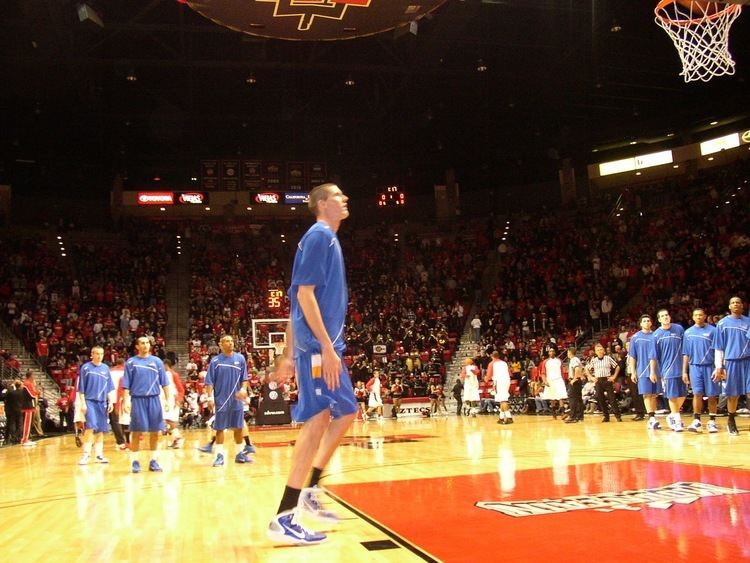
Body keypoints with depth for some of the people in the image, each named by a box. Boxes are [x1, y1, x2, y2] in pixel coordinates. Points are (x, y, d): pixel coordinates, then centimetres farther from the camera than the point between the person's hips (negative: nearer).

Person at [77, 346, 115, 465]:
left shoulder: (105, 368, 10)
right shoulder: (85, 368, -2)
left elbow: (110, 387, 13)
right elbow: (81, 388, -2)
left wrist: (111, 402, 6)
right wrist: (83, 403, -7)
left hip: (102, 402, 4)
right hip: (90, 401, -4)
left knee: (100, 430, 7)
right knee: (91, 427, -15)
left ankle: (99, 455, 13)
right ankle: (86, 455, -9)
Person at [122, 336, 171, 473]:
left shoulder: (157, 361, 9)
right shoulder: (131, 362, 4)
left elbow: (164, 383, 8)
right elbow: (126, 385, 2)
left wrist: (169, 399, 2)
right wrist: (126, 401, -8)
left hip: (154, 399, 2)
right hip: (138, 400, -2)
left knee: (155, 432, 4)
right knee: (137, 432, 0)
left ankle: (153, 461, 13)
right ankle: (135, 462, 9)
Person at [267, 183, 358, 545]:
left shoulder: (327, 238, 20)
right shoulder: (318, 236, -8)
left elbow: (297, 300, 20)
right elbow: (304, 293, -18)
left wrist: (289, 355, 20)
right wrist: (326, 347, -23)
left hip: (325, 344, 10)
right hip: (317, 344, -10)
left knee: (345, 412, 16)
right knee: (318, 418, -12)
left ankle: (310, 493, 22)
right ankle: (284, 517, -9)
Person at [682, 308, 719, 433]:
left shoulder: (712, 330, 0)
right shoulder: (688, 332, 9)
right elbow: (686, 354, 12)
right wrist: (684, 371, 8)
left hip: (710, 366, -1)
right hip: (695, 366, 1)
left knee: (712, 395, 2)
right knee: (697, 394, -5)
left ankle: (712, 421, 12)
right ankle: (696, 421, -2)